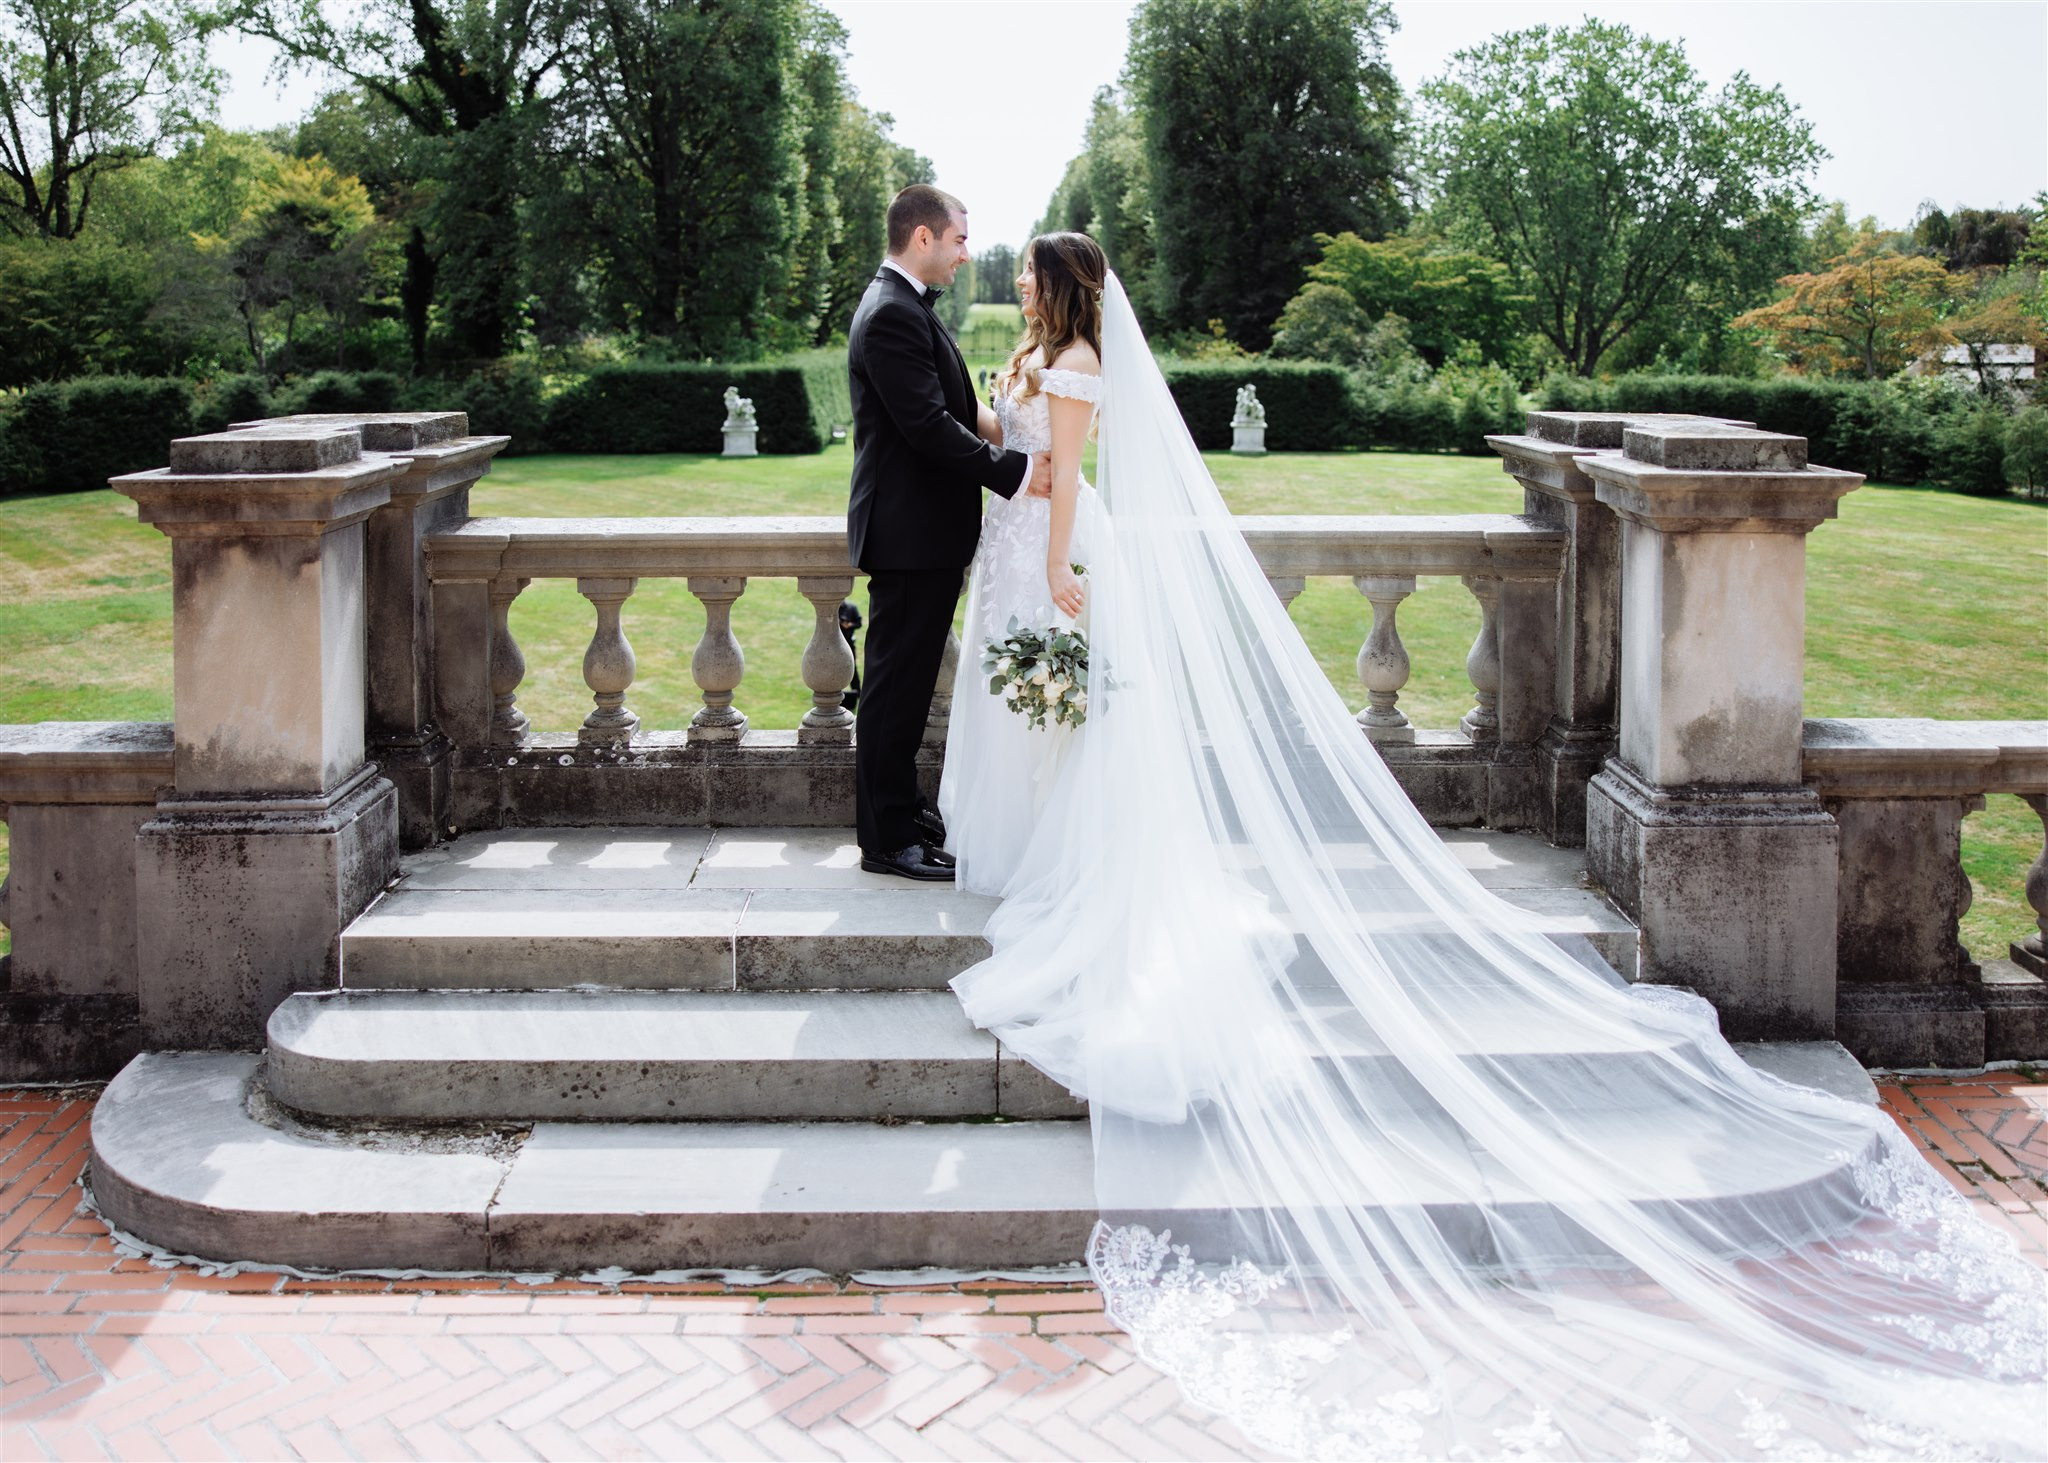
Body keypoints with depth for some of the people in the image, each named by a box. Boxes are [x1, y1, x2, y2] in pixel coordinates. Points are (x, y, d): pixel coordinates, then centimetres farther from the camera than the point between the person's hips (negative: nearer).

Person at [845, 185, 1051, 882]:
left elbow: (947, 410, 19)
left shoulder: (903, 306, 16)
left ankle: (900, 810, 29)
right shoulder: (893, 315, -18)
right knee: (896, 685, -2)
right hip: (911, 531, -10)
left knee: (906, 682, 17)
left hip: (924, 530, 10)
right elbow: (930, 427, -24)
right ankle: (887, 841, 6)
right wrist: (1019, 471, -21)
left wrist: (998, 426, 4)